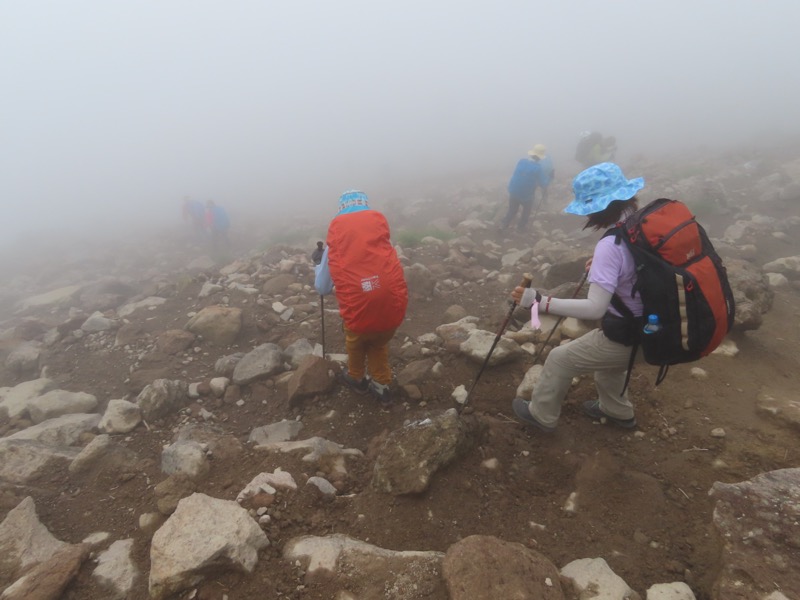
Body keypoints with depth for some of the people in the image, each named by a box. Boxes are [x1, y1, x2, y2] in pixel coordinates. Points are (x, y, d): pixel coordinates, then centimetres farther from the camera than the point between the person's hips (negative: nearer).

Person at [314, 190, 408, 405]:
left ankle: (357, 378, 54)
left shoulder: (336, 230, 8)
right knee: (380, 344, 32)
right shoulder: (379, 219, 9)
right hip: (394, 304, 1)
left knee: (355, 342, 32)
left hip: (359, 309, -1)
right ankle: (382, 386, 43)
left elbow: (323, 288, 16)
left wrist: (317, 266, 36)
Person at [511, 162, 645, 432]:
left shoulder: (611, 246, -29)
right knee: (605, 355, 36)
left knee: (560, 359, 11)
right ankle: (617, 410, 55)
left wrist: (538, 301, -33)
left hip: (627, 337, -8)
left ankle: (541, 415, 32)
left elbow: (595, 308, -34)